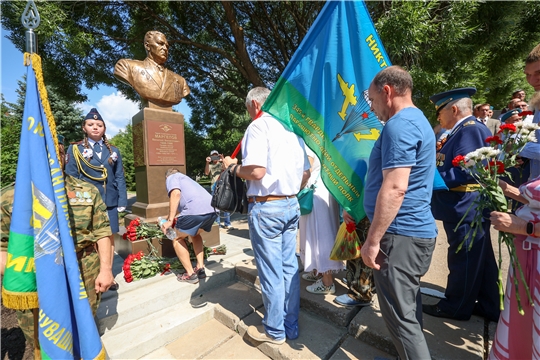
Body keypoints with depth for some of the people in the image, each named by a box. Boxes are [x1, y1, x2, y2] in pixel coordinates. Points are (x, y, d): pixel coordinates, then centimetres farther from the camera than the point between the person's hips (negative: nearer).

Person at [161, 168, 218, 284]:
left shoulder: (172, 178, 17)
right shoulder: (186, 179, 39)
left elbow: (176, 193, -6)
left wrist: (170, 220, -8)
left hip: (195, 211, -8)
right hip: (211, 210, 8)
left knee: (177, 239, 18)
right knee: (195, 234, 34)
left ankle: (190, 274, 20)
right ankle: (200, 269, 29)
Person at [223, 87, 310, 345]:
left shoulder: (258, 126, -9)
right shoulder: (291, 128, 13)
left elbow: (256, 171, -21)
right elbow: (306, 173, 12)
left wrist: (232, 166, -3)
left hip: (266, 208, -7)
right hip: (291, 205, 8)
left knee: (271, 271, 6)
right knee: (289, 267, 15)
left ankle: (274, 331, 25)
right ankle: (291, 326, 31)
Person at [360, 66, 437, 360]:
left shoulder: (399, 124, -16)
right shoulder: (417, 120, 18)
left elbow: (394, 188, -26)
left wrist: (373, 240, -19)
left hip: (400, 235, -11)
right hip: (416, 232, 11)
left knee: (400, 315, 3)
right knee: (407, 308, 22)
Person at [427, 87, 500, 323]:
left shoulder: (470, 130, -17)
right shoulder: (465, 130, 15)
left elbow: (464, 172, -25)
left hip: (465, 209, -10)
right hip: (467, 208, 10)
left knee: (464, 260, 5)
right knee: (479, 259, 19)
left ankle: (457, 307, 22)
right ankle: (488, 306, 34)